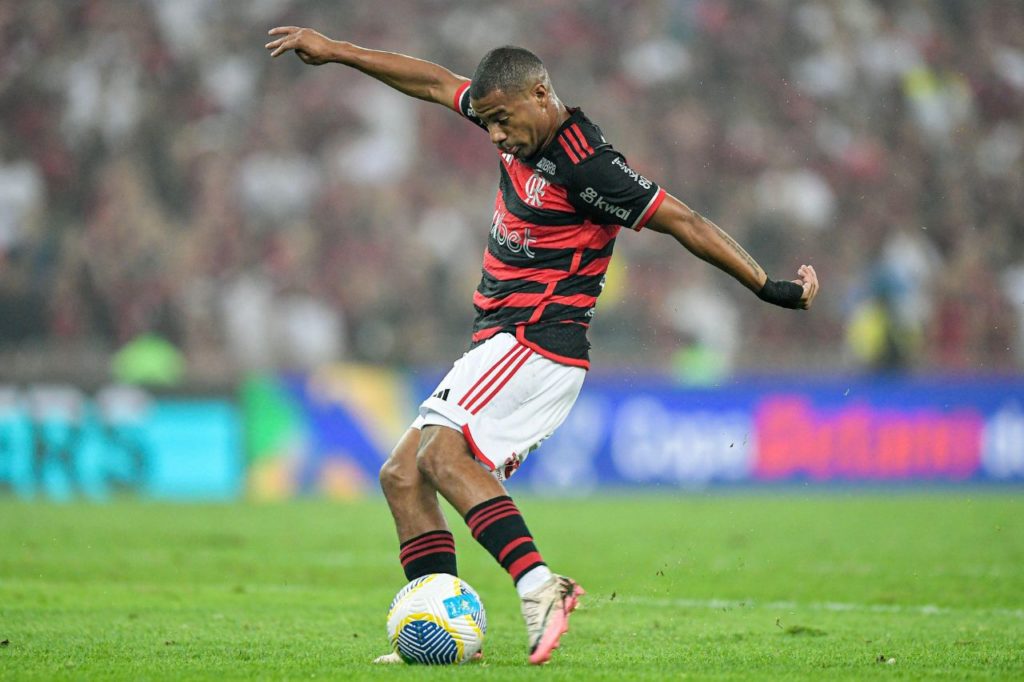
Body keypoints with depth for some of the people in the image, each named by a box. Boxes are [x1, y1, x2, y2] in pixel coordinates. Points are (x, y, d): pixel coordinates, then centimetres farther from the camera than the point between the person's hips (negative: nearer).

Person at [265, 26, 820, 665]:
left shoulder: (584, 164, -18)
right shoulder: (525, 126, 8)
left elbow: (683, 221, -15)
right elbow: (436, 82, 20)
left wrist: (771, 287, -12)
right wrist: (334, 50, 24)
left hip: (539, 344, -10)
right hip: (503, 347, 10)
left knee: (442, 452, -27)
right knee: (402, 475, 3)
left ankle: (538, 585, -36)